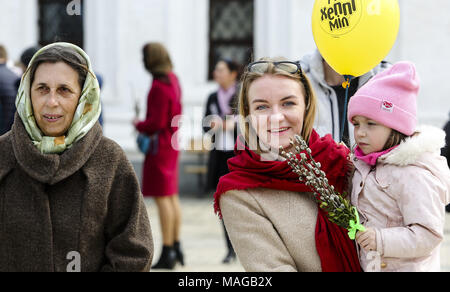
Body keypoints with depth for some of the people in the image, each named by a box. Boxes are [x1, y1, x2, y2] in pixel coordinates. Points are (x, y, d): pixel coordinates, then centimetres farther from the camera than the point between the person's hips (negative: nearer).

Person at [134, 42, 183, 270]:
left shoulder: (159, 86, -20)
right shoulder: (173, 80, 10)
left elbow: (156, 123, -22)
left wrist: (139, 125, -4)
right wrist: (145, 125, 13)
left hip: (159, 145, -10)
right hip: (172, 143, 10)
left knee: (162, 197, -6)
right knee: (172, 196, 14)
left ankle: (167, 253, -5)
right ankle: (176, 247, 19)